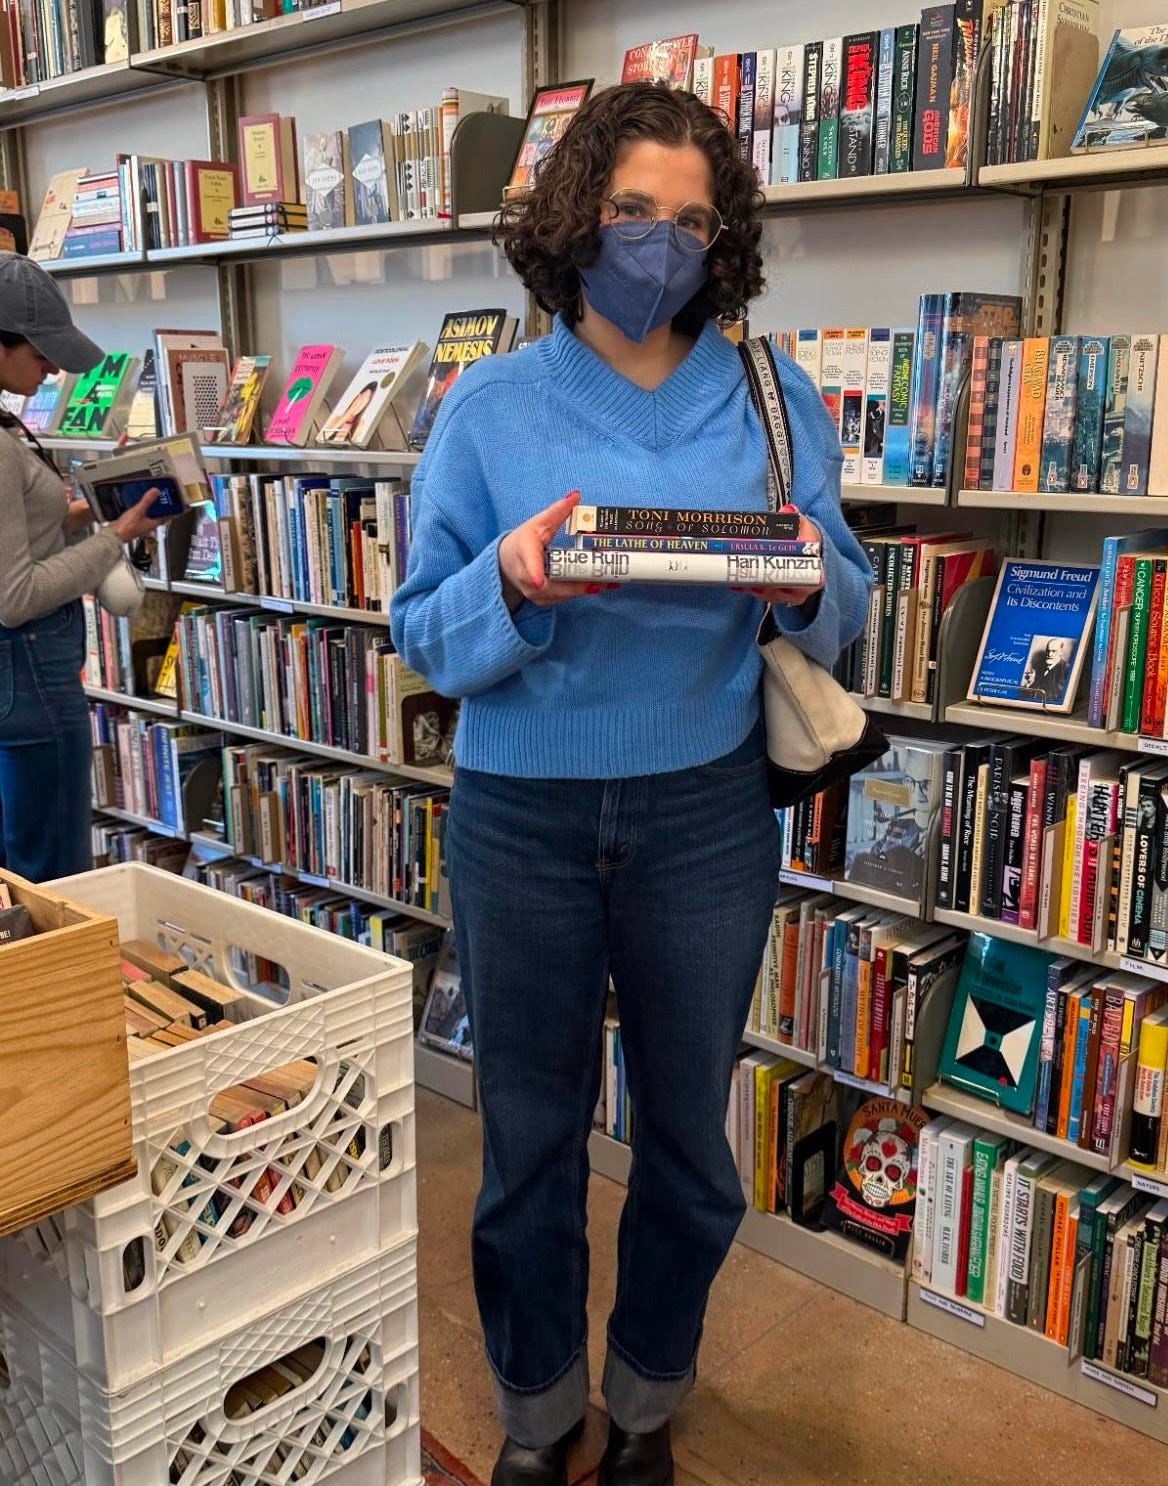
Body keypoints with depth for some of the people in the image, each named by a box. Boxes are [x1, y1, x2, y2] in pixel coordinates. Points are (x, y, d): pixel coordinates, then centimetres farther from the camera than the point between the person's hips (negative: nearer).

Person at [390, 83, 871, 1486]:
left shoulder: (775, 401, 2)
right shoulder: (490, 406, -1)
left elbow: (845, 604, 4)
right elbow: (424, 631, -2)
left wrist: (807, 585, -20)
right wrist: (513, 585, -23)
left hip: (706, 816, 1)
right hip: (521, 817, 0)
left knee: (688, 1136, 15)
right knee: (528, 1138, 12)